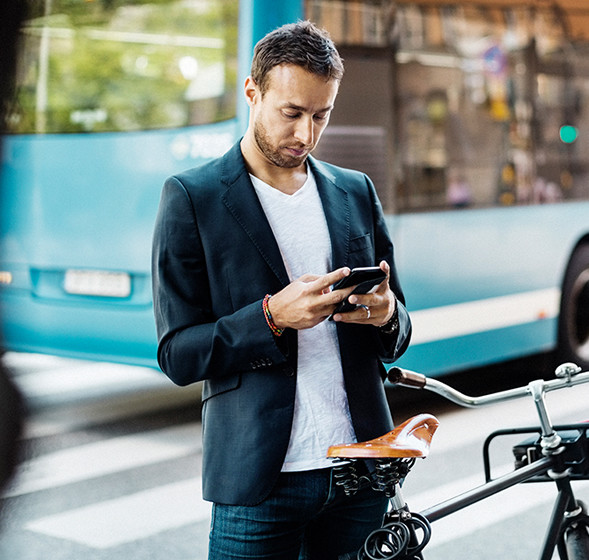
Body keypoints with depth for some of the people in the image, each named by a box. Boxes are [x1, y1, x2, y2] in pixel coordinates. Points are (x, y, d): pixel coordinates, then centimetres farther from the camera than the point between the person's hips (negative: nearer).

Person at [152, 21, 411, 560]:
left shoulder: (357, 192, 11)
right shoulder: (192, 197, -2)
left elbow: (397, 341, 15)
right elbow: (177, 354, -6)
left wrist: (386, 314, -8)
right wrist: (273, 317, -20)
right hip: (259, 479, -3)